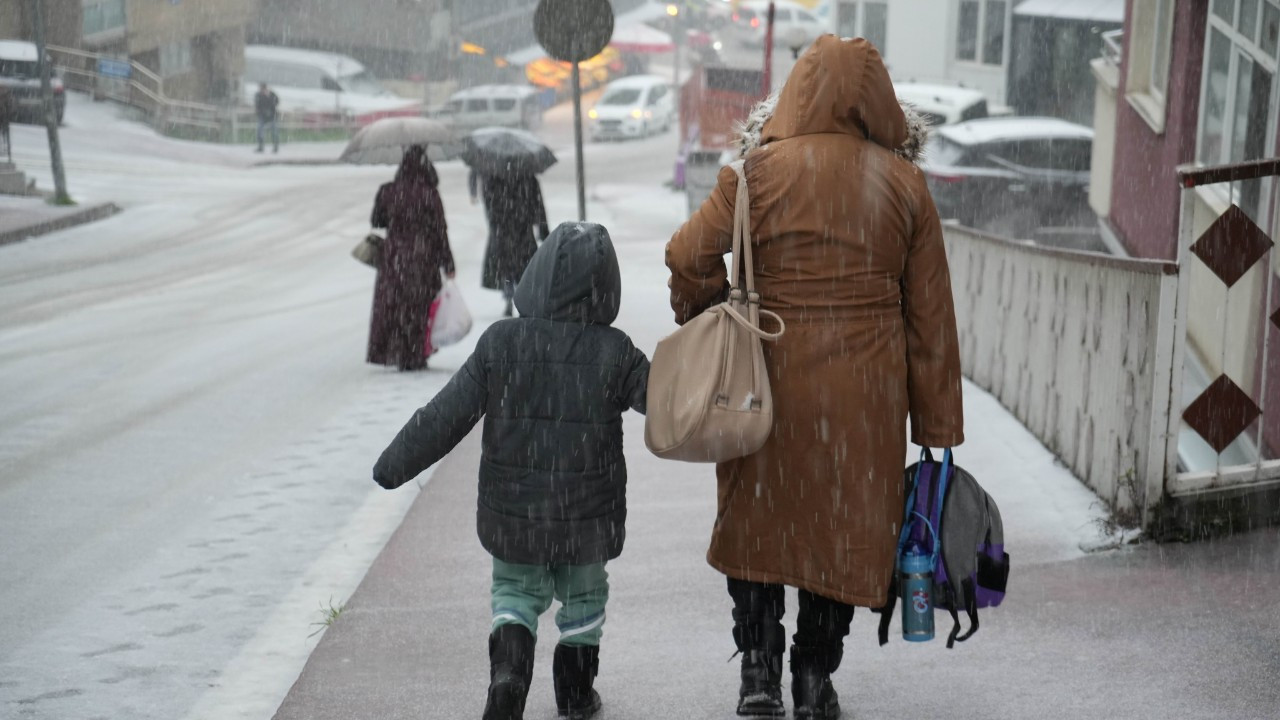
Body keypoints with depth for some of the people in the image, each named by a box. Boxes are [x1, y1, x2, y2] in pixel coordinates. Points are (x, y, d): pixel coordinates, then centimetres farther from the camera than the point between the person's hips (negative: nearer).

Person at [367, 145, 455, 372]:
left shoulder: (387, 192, -4)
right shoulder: (428, 194, -12)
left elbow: (376, 221, 7)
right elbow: (440, 230, -9)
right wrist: (448, 263, -2)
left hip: (393, 257, 3)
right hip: (422, 259, -3)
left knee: (390, 306, 12)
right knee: (419, 306, 6)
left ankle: (385, 352, 13)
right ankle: (414, 357, 7)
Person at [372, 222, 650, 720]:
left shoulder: (499, 343, -11)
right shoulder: (614, 353, -12)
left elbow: (445, 418, -10)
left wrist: (392, 466, 0)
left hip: (512, 515, 0)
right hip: (589, 519, 0)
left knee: (516, 590, 21)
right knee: (583, 596, 25)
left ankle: (509, 668, -4)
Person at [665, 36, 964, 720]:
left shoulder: (760, 169, -6)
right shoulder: (903, 183, 0)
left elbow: (689, 255, -12)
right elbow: (930, 311, 1)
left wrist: (706, 317, 9)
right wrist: (937, 424, 6)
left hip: (772, 378, -1)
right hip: (866, 392, 1)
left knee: (759, 519, 16)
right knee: (845, 528, 14)